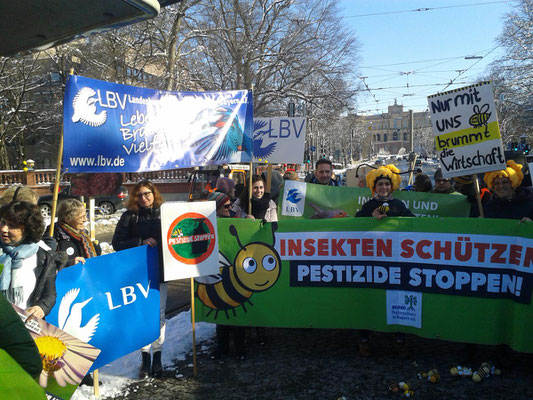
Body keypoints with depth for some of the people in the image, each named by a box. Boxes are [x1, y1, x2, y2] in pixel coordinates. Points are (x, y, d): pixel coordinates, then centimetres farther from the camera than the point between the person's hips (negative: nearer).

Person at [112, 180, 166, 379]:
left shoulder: (164, 213, 4)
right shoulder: (130, 216, 1)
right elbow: (117, 243, -3)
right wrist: (142, 242, -14)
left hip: (161, 271, 1)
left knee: (159, 314, 6)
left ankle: (157, 357, 17)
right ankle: (145, 358, 17)